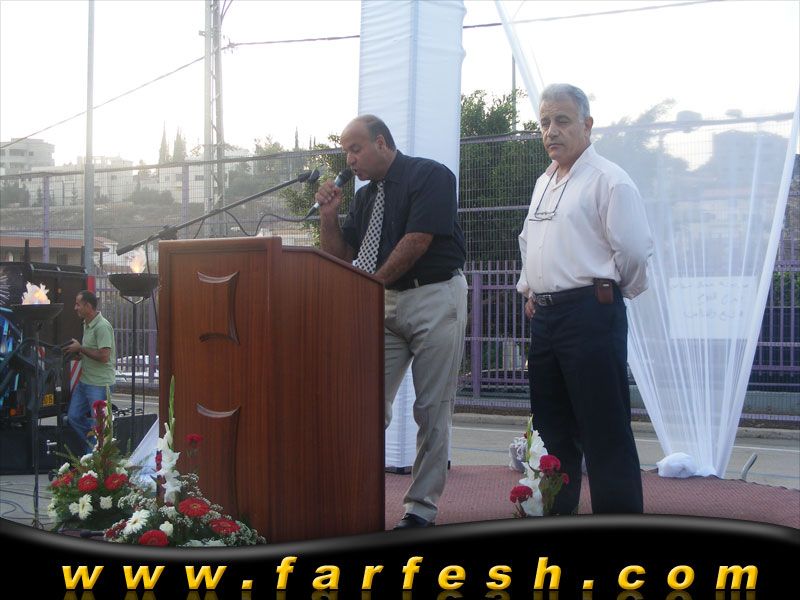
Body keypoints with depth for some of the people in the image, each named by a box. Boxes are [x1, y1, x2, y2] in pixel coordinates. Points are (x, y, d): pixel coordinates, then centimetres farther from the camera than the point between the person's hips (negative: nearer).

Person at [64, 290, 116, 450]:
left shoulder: (102, 327, -19)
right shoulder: (87, 325, 13)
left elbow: (103, 357, -25)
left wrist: (80, 348, -15)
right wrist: (77, 352, 6)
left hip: (100, 384, -10)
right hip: (84, 381, 10)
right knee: (73, 416, 13)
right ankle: (94, 444, 25)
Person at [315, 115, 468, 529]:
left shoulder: (431, 176, -6)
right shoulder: (364, 197, 16)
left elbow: (417, 242, -15)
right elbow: (341, 258, 16)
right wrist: (328, 215, 1)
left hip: (435, 297, -6)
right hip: (384, 305, 7)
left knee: (432, 410, -2)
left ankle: (422, 506, 4)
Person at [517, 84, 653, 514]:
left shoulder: (607, 180, -8)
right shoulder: (543, 183, 19)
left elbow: (633, 250, -12)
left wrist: (603, 290, 1)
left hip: (589, 313, -9)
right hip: (544, 315, 9)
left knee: (604, 430, -6)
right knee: (551, 427, 15)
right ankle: (554, 514, 25)